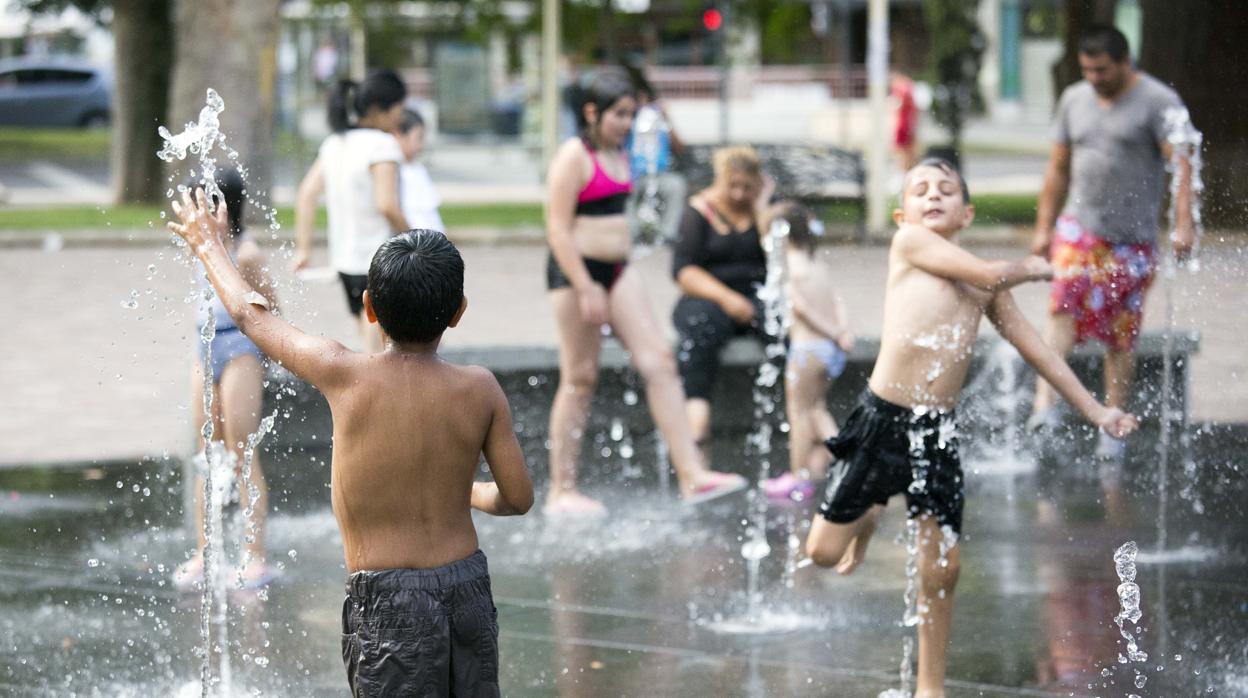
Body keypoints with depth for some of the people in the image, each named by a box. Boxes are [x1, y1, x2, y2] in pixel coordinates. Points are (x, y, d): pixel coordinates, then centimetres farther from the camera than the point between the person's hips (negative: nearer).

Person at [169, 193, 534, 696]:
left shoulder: (344, 376, -10)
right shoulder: (479, 390, -5)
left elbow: (252, 315, 5)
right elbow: (518, 497, 1)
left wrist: (208, 244, 22)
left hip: (385, 601, -3)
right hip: (467, 590, 3)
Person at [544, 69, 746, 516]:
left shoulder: (619, 155, 13)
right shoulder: (574, 156, -12)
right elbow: (558, 228, -17)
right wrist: (586, 289, -21)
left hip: (617, 270, 8)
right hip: (577, 269, -8)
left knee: (658, 361, -2)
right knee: (580, 378, -2)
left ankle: (692, 475, -5)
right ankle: (561, 492, 7)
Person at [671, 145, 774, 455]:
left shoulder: (764, 207, 11)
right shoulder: (700, 211, 5)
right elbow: (683, 270, -5)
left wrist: (762, 208, -4)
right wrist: (726, 298, -18)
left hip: (757, 297, 2)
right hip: (710, 298, -2)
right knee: (700, 326, -37)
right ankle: (696, 418, -49)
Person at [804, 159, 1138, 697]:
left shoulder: (987, 287, 14)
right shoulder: (909, 242, -2)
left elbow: (1035, 349, 19)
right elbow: (990, 275, -9)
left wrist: (1094, 410, 18)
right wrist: (1032, 268, 12)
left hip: (938, 431, 4)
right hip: (881, 419, -4)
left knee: (941, 569, 2)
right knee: (823, 552, -1)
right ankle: (867, 516, 34)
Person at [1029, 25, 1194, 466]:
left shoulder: (1158, 102, -5)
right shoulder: (1075, 99, 10)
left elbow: (1182, 164, -13)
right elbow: (1058, 168, 18)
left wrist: (1184, 223, -25)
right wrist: (1044, 227, 15)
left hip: (1133, 237, -2)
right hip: (1079, 226, 3)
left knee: (1122, 335, 3)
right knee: (1063, 306, -20)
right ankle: (1046, 403, -33)